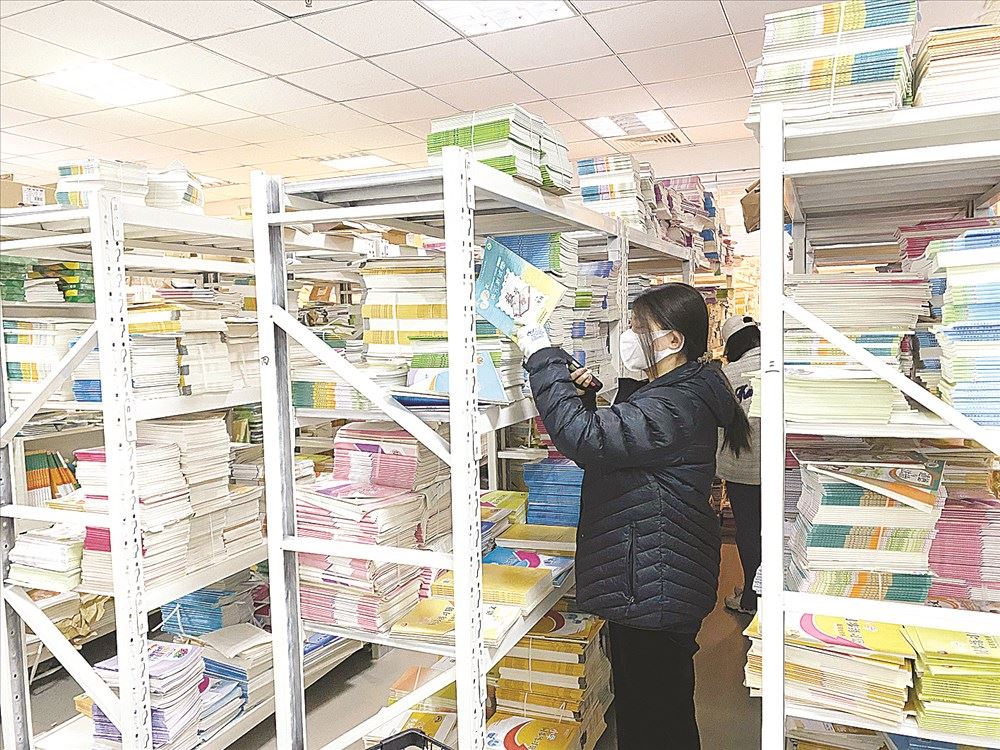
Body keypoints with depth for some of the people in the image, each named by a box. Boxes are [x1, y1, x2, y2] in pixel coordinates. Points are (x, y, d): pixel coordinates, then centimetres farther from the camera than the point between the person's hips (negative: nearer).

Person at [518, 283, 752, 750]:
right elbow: (606, 441, 18)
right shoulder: (658, 395, 10)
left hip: (656, 591, -10)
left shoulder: (674, 408, -25)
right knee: (635, 699, 25)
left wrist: (542, 358, -27)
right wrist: (584, 396, 0)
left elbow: (584, 438, -35)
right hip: (638, 579, 10)